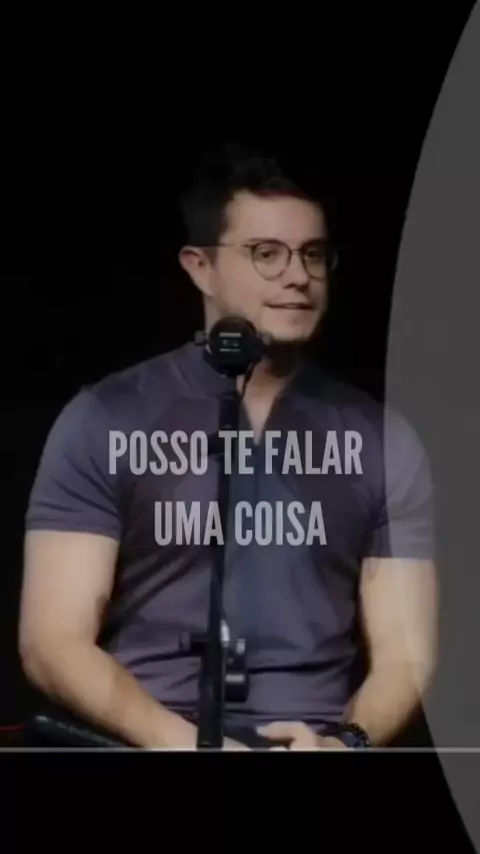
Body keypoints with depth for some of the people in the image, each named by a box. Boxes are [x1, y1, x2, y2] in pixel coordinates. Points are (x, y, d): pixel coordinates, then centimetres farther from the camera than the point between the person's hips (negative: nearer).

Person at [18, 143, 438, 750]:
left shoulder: (381, 438, 11)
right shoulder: (104, 421, 4)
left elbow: (405, 655, 8)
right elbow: (53, 643, -1)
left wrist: (346, 743, -13)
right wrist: (179, 740, -16)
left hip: (313, 747, 2)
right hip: (149, 748, -2)